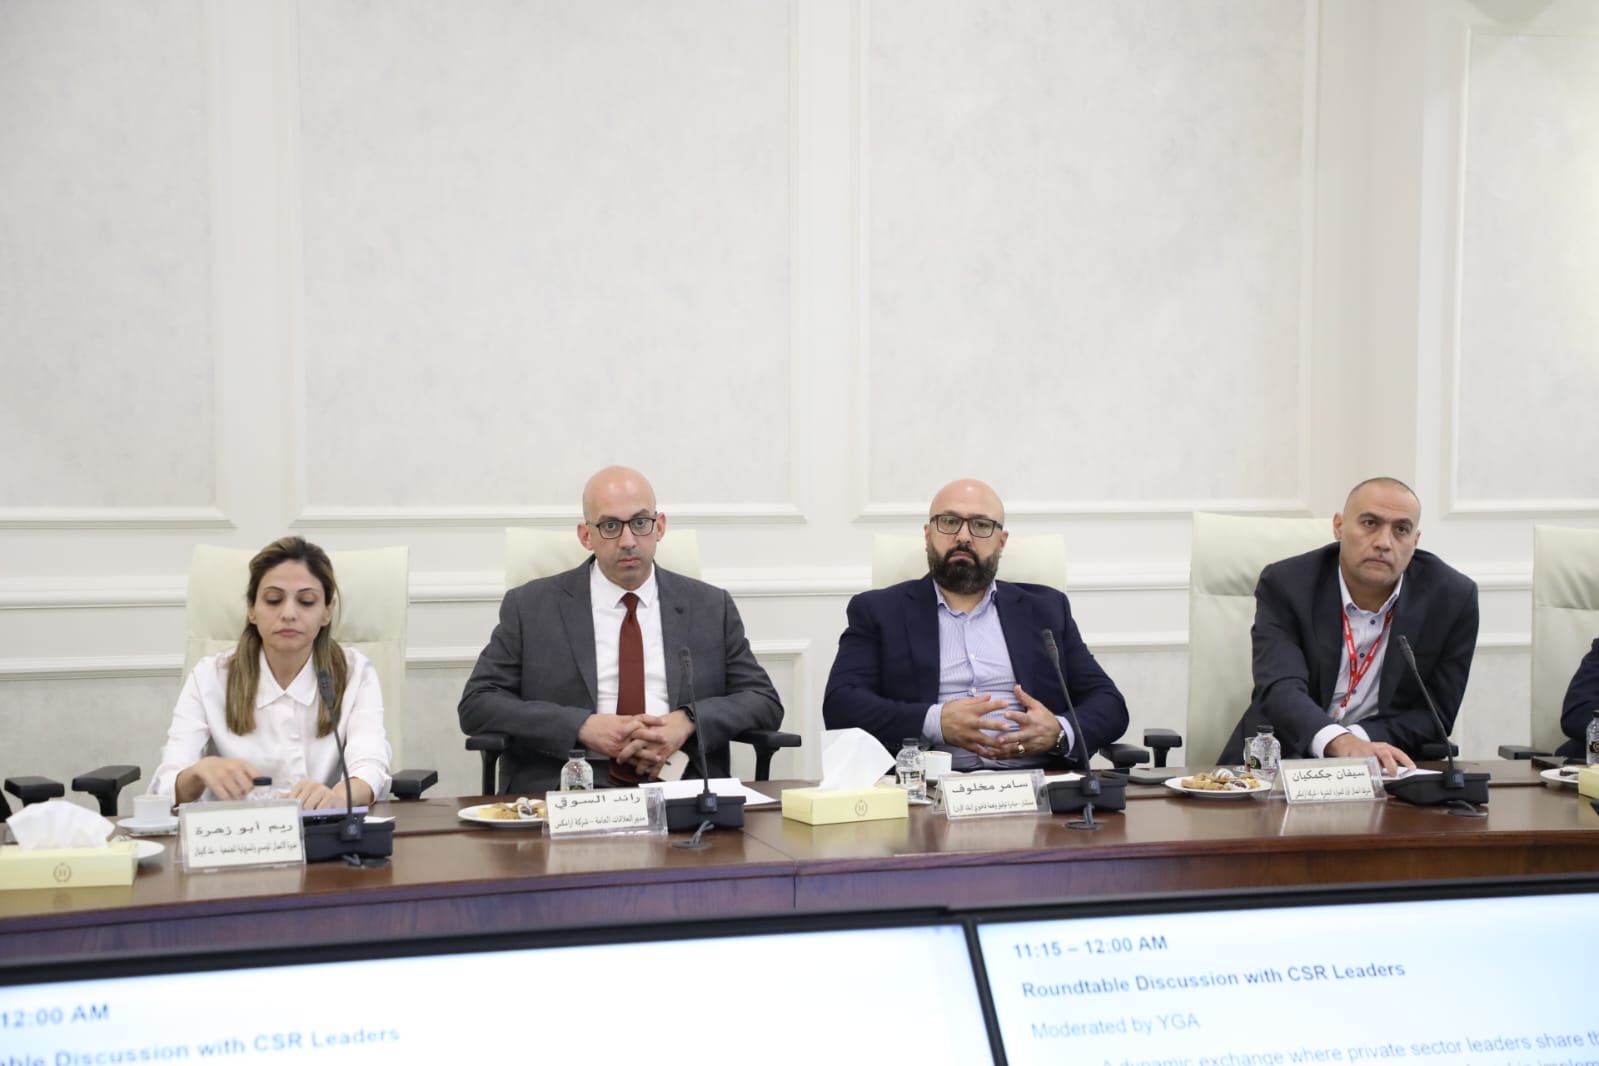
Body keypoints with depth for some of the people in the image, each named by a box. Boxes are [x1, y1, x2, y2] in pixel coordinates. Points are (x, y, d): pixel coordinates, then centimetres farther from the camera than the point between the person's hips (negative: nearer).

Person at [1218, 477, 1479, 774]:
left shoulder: (1453, 598, -4)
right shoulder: (1286, 585, -9)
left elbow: (1434, 715, -3)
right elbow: (1280, 690, -23)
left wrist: (1359, 740, -21)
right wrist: (1340, 742, -42)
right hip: (1285, 761, 0)